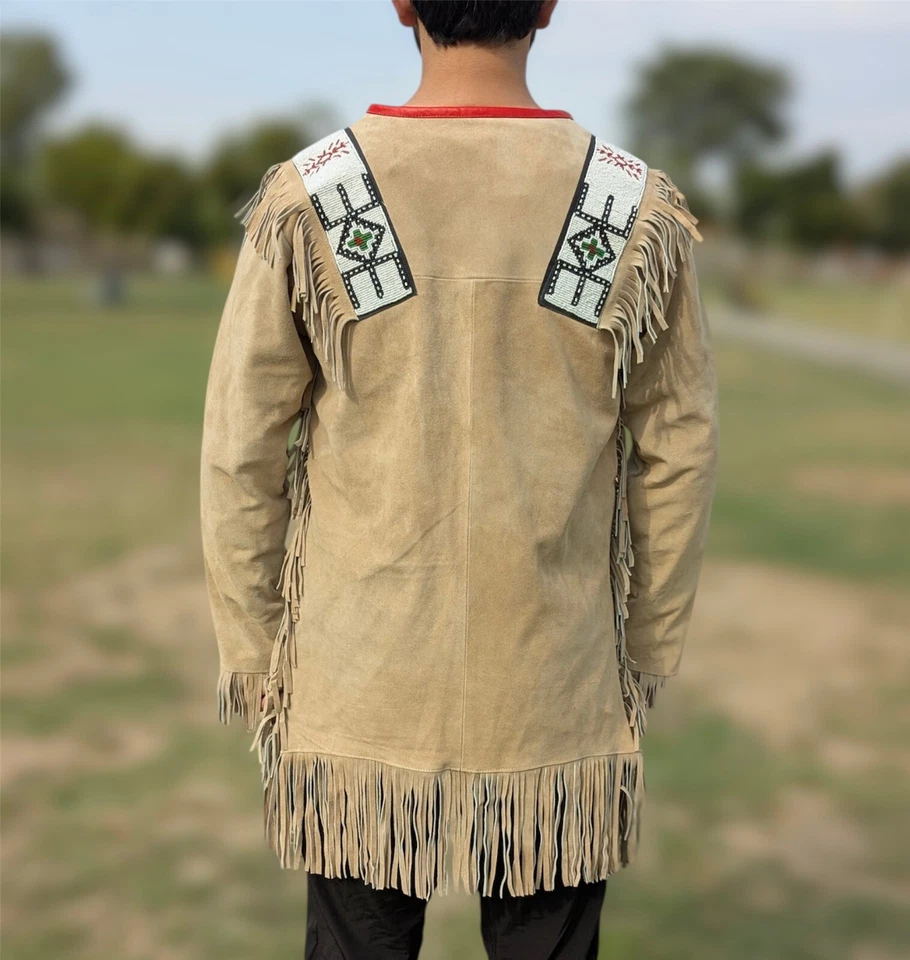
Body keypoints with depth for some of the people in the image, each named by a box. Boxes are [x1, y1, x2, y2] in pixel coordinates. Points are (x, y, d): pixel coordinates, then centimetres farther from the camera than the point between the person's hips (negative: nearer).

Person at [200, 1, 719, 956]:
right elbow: (679, 457, 1)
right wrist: (650, 652, 13)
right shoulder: (642, 214, -6)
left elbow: (241, 456, -5)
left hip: (360, 705, 0)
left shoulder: (306, 203, -9)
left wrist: (250, 658, 7)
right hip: (559, 708, 1)